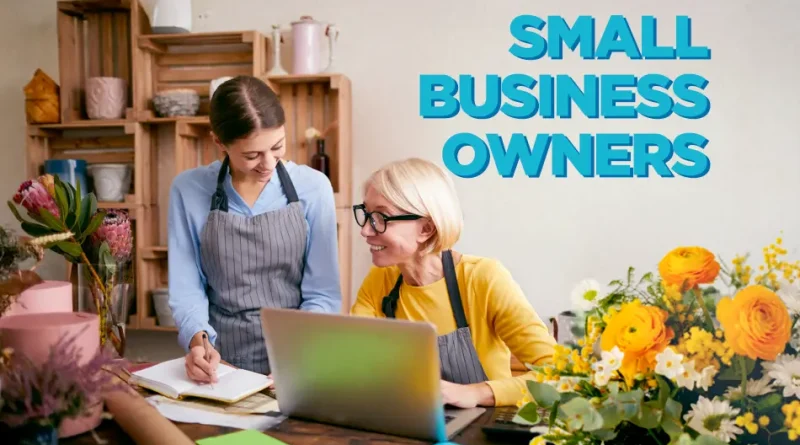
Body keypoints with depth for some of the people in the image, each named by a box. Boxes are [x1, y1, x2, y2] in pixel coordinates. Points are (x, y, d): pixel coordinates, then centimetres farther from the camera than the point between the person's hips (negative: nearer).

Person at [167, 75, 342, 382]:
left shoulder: (313, 188, -2)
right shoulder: (188, 190, -1)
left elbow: (322, 293, -1)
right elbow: (186, 287, 2)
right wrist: (199, 339, -16)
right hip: (219, 360, 0)